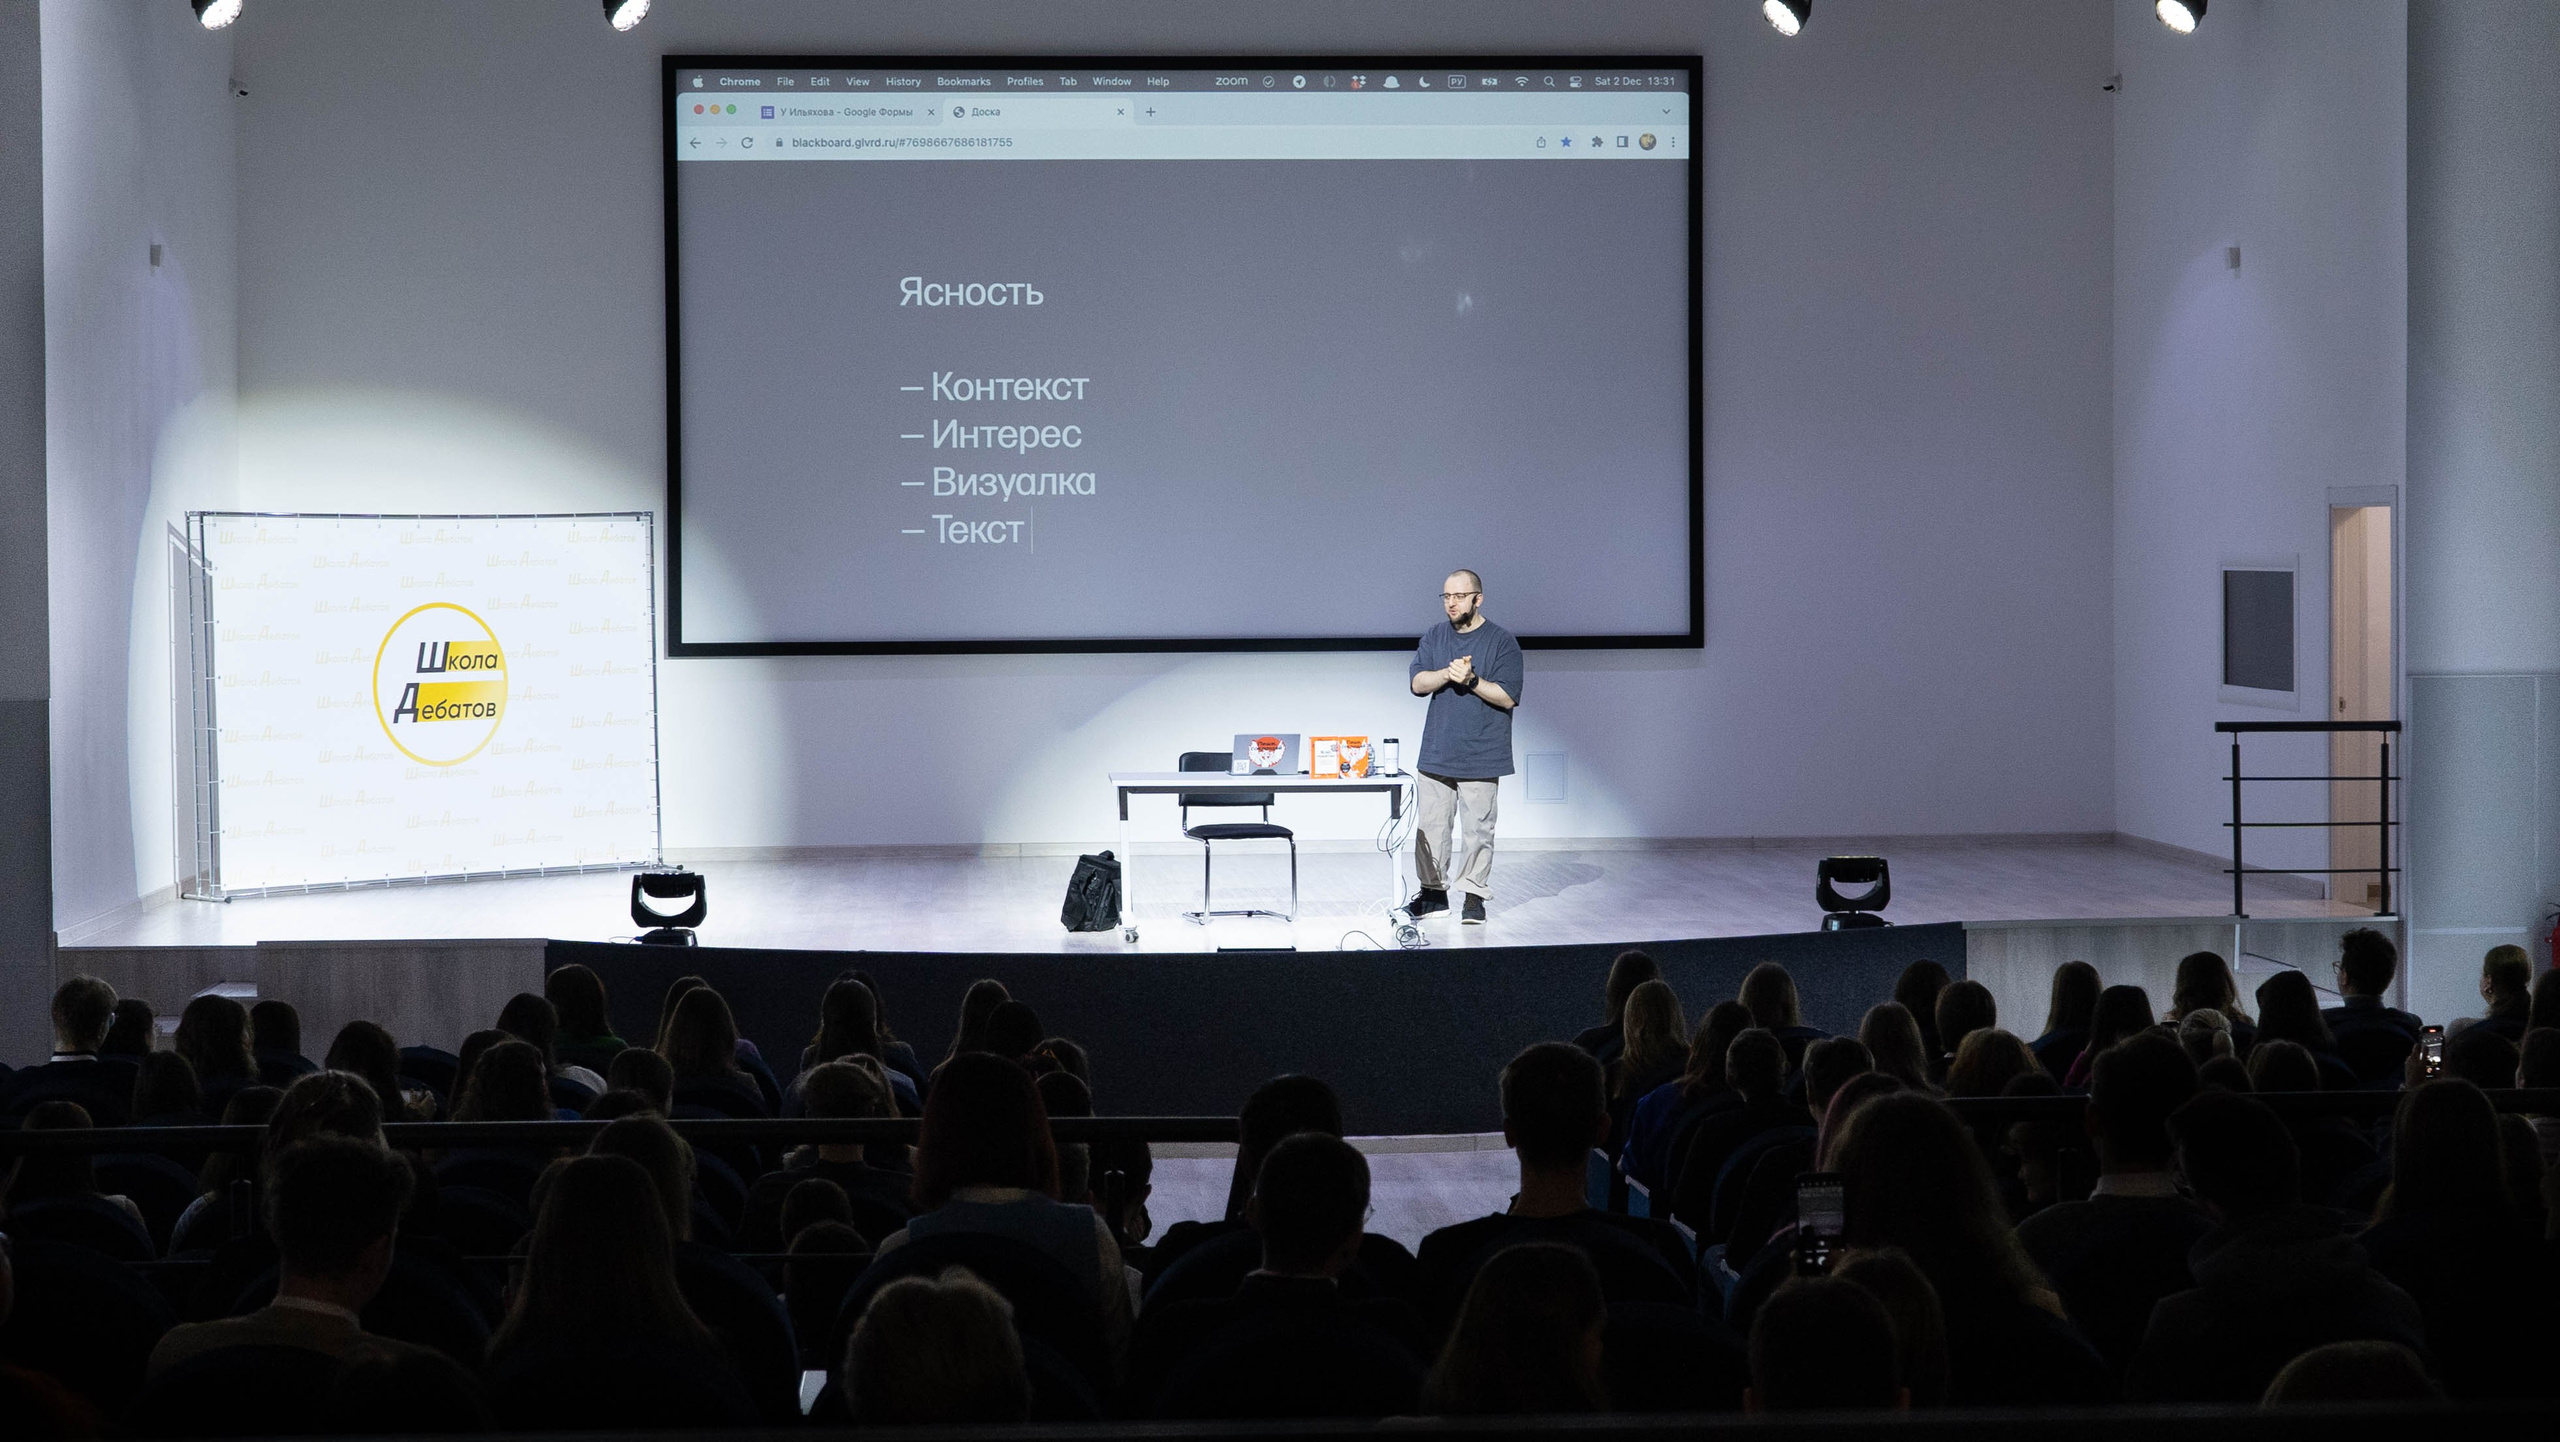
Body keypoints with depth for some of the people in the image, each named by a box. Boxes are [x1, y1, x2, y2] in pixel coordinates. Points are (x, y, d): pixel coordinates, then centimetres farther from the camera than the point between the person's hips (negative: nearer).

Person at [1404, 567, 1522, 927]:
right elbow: (1417, 682, 0)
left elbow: (1508, 697, -8)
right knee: (1430, 826, 7)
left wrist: (1472, 680, -19)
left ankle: (1474, 897, 6)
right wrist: (1448, 673, -17)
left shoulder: (1502, 642, -2)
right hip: (1436, 754, 4)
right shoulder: (1434, 638, 11)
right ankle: (1433, 891, 18)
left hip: (1480, 758, -4)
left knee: (1477, 830, -2)